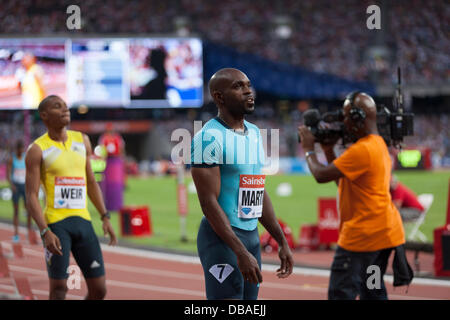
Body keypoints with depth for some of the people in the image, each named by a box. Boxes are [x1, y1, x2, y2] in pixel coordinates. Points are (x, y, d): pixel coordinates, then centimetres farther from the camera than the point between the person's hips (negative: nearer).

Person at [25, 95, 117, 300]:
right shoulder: (38, 150, -3)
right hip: (56, 223, -5)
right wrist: (45, 232, -20)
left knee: (99, 289, 1)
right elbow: (31, 197, -8)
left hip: (83, 221, 5)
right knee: (59, 288, -6)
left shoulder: (82, 141, 14)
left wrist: (105, 217, 11)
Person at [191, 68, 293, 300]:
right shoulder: (210, 137, -14)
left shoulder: (254, 133, 14)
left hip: (252, 235, 9)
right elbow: (209, 202, -19)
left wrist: (282, 241, 17)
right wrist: (241, 252, -25)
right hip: (221, 237, -9)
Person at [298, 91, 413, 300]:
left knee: (340, 292, -10)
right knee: (373, 292, 15)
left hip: (363, 234, -11)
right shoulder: (379, 144, 15)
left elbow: (321, 175, -20)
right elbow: (342, 181, 21)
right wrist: (328, 150, 16)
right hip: (384, 233, 11)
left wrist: (308, 149, -3)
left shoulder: (362, 150, -20)